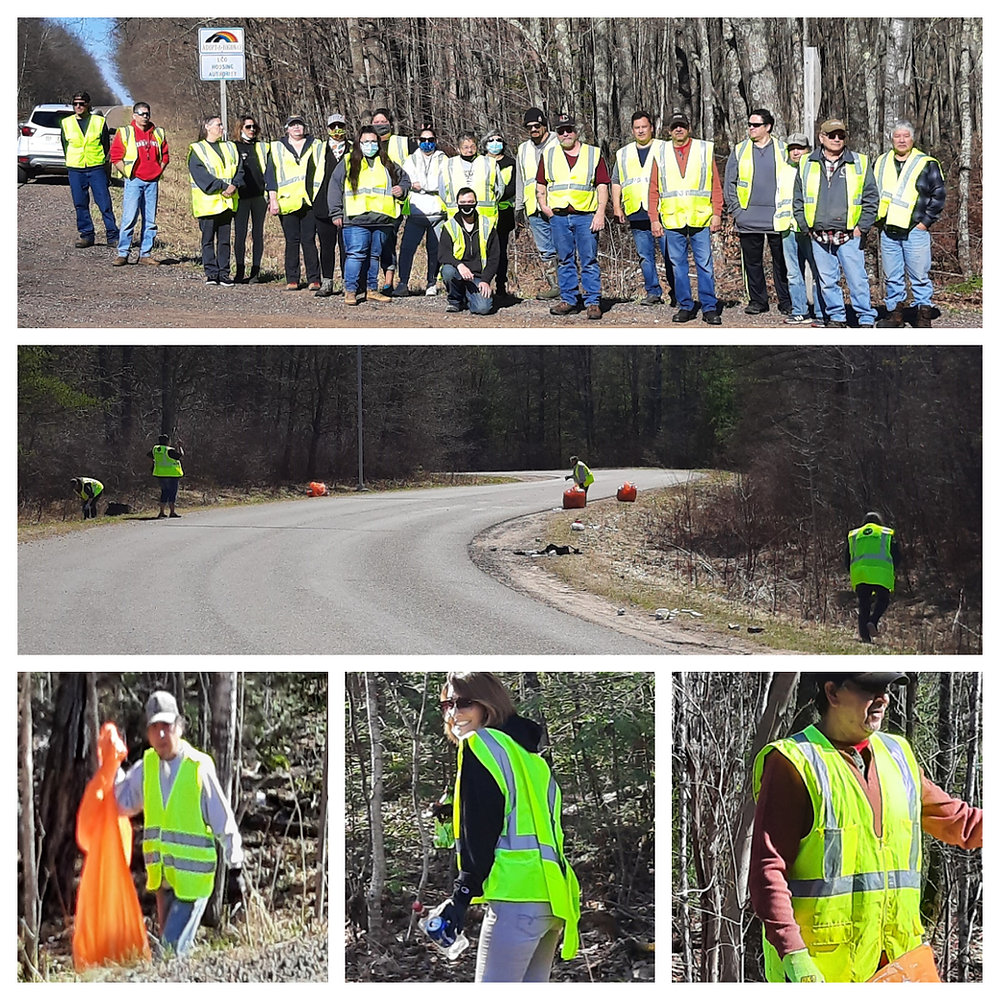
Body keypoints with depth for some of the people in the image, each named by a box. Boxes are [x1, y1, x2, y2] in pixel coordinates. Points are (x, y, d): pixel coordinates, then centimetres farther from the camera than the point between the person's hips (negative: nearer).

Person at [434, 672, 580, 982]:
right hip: (553, 895, 9)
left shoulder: (481, 744, 0)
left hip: (516, 894, -9)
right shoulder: (526, 752, 26)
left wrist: (463, 892, -10)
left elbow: (479, 827, -9)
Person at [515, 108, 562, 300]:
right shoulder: (523, 149, 19)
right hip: (534, 209, 6)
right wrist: (519, 206, 19)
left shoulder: (558, 144, 2)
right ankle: (553, 285, 9)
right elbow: (519, 180, 25)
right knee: (544, 250, 5)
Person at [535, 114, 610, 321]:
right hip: (558, 216, 3)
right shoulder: (548, 156, 13)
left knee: (589, 261, -3)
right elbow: (540, 185, 19)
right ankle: (568, 300, 13)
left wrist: (600, 213, -6)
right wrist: (543, 206, 4)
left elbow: (602, 186, 3)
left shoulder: (593, 154, 6)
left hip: (585, 216, -3)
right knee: (565, 261, 7)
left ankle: (593, 302, 0)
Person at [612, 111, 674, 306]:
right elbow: (616, 181, 22)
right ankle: (653, 293, 10)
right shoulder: (623, 155, 18)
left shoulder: (664, 149, 7)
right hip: (636, 215, 4)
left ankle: (676, 294, 0)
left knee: (669, 255, -6)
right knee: (645, 256, 4)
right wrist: (616, 206, 11)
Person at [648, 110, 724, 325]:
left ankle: (709, 307, 4)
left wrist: (717, 214, 0)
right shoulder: (661, 154, 10)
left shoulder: (705, 150, 7)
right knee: (678, 265, 5)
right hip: (672, 219, 1)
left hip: (700, 219, -1)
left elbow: (715, 186, 7)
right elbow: (653, 190, 10)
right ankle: (685, 306, 12)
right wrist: (654, 219, 3)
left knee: (705, 265, -1)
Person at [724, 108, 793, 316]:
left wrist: (789, 211, 1)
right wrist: (736, 210, 0)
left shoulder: (782, 150, 5)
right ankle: (757, 301, 14)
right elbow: (729, 183, 10)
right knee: (752, 261, 5)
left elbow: (792, 180, 9)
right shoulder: (739, 151, 8)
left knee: (781, 262, 1)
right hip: (749, 219, 2)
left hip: (777, 218, -2)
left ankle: (786, 302, 7)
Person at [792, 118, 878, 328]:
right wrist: (805, 227, 6)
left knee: (857, 280, -4)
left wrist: (862, 227, -3)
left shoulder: (859, 163, 4)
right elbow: (798, 200, 15)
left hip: (849, 236, -2)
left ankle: (866, 319, 3)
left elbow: (871, 199, 5)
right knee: (827, 281, 7)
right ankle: (836, 317, 19)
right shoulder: (807, 165, 9)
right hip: (819, 237, 3)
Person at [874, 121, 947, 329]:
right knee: (892, 277, 8)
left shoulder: (927, 164, 2)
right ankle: (894, 313, 16)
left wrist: (926, 221, -5)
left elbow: (938, 195, 1)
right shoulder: (880, 164, 13)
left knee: (920, 276, -2)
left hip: (915, 230, -4)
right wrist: (877, 221, 11)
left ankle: (924, 316, 3)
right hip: (887, 231, 4)